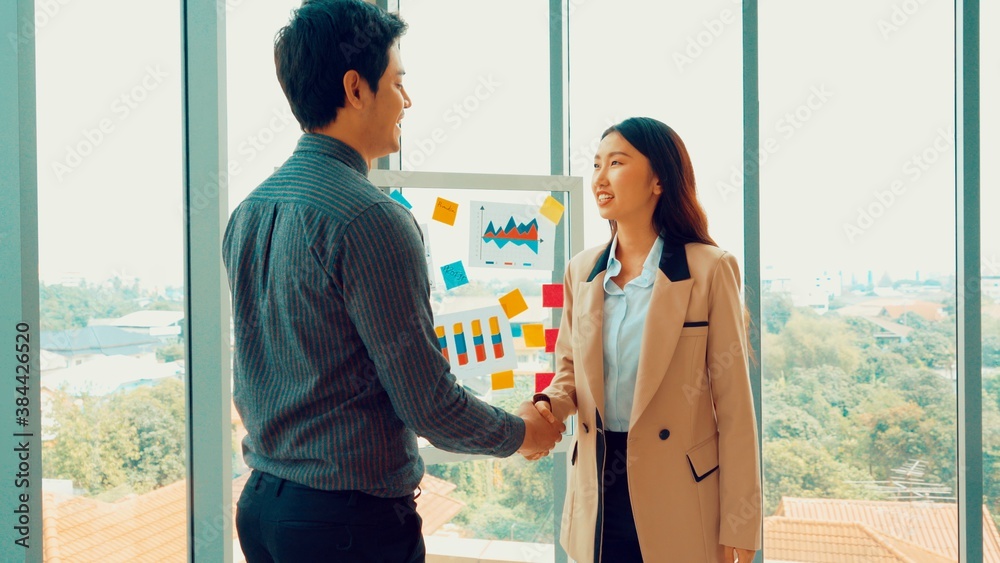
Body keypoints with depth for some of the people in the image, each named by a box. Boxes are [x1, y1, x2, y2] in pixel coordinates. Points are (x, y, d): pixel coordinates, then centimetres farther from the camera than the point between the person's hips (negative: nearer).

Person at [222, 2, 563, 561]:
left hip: (260, 504, 8)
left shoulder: (248, 212, 5)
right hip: (351, 517, -8)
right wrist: (520, 432, -1)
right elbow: (428, 403, -19)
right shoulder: (372, 219, -21)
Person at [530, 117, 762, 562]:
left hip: (677, 495, -4)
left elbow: (734, 405, -9)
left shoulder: (708, 270, -10)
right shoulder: (581, 270, 4)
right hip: (599, 490, 4)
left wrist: (738, 526, -9)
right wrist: (550, 405, -9)